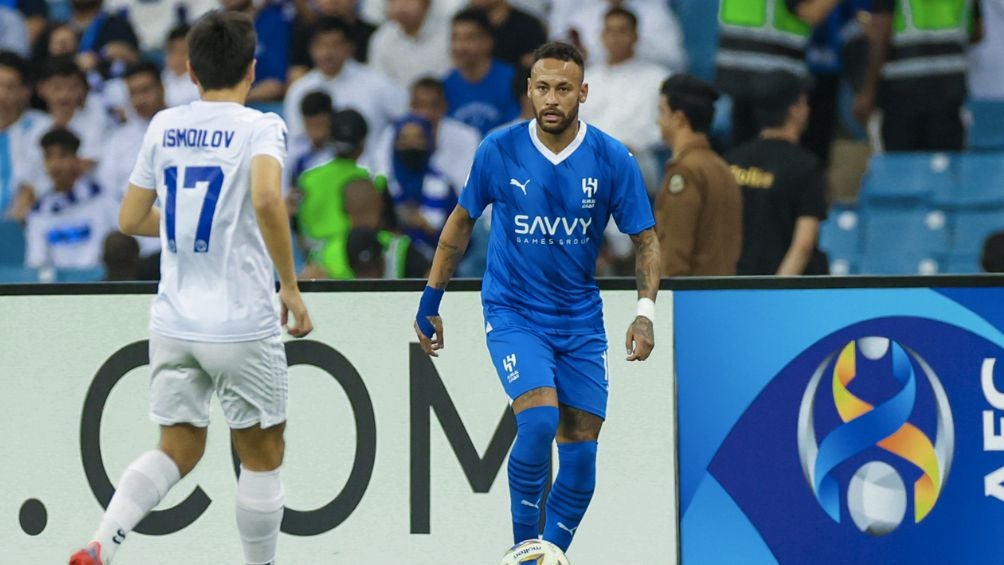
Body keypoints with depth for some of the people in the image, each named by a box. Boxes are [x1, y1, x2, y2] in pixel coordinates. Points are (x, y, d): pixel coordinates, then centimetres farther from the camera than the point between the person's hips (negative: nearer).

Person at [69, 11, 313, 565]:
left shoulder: (164, 126, 7)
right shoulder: (259, 127, -8)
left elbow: (130, 219, 14)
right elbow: (267, 199, -27)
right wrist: (291, 286, -19)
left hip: (174, 324, 5)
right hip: (242, 326, -5)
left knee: (178, 451, 11)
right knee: (262, 458, 11)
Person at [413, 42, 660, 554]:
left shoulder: (612, 159, -8)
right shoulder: (499, 151, -8)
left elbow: (645, 238, 0)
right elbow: (462, 221, 7)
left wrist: (645, 310, -15)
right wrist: (430, 300, 9)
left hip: (580, 320, 2)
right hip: (512, 313, -2)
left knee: (580, 453, -1)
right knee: (539, 420, -25)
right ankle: (524, 548, -9)